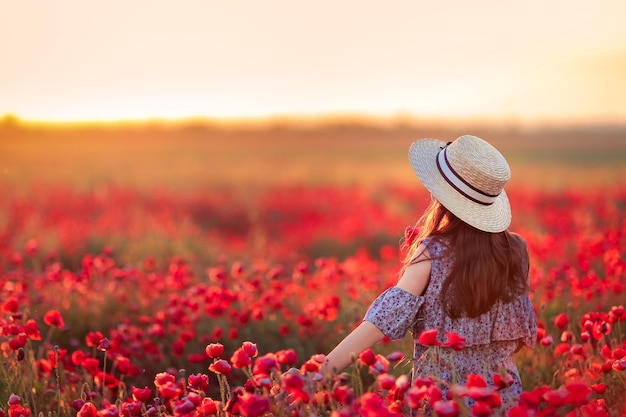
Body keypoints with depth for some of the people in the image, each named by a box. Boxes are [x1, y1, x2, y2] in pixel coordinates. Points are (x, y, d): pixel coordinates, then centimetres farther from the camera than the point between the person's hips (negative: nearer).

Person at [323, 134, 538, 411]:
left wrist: (322, 370, -22)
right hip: (503, 397, 4)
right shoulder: (514, 253, -6)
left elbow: (386, 316, -22)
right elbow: (523, 336, 2)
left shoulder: (432, 253, -18)